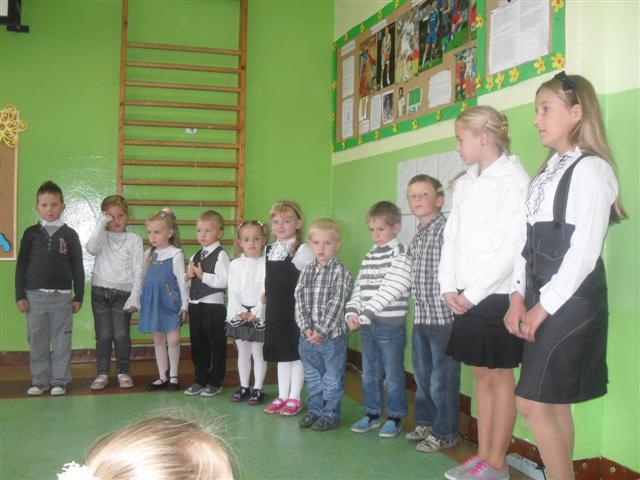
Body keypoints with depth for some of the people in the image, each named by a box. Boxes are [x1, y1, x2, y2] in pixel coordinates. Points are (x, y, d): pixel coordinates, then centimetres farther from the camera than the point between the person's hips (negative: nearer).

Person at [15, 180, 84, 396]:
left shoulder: (69, 234, 2)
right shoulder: (31, 233, 5)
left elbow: (77, 267, 5)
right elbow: (21, 265, 6)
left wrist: (78, 297, 3)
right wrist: (20, 296, 0)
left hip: (62, 295, -1)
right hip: (34, 295, 1)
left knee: (61, 341, 3)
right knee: (37, 341, 6)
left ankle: (59, 381, 12)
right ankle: (40, 380, 17)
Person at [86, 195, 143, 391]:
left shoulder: (134, 239, 2)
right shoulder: (101, 237, 7)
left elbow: (138, 271, -2)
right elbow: (91, 249, -17)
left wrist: (134, 298, -8)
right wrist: (100, 225, -16)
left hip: (122, 293, -1)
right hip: (100, 291, 1)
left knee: (121, 335, -1)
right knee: (103, 335, 4)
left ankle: (123, 372, 15)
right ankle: (102, 373, 14)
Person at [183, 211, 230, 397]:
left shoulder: (220, 255, -10)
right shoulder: (195, 256, 13)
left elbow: (223, 281, -22)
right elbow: (188, 280, 20)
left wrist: (203, 275, -17)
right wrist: (188, 276, -1)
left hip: (213, 305, -7)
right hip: (195, 305, 8)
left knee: (217, 345, 5)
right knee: (197, 345, 15)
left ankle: (215, 382, 16)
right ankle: (200, 380, 27)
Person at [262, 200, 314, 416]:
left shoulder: (302, 250, -12)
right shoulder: (269, 250, 9)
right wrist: (266, 295, 10)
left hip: (295, 310, -6)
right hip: (275, 310, 7)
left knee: (296, 352, 4)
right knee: (280, 353, 14)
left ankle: (294, 398, 14)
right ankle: (282, 396, 24)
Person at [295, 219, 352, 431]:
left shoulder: (340, 272, -9)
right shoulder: (306, 272, 6)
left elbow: (336, 304, -15)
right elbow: (299, 301, 1)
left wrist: (321, 330, -19)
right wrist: (306, 328, -11)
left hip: (332, 336, -5)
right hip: (308, 337, 5)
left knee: (333, 378, 6)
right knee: (312, 377, 17)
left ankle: (331, 414, 19)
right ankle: (314, 410, 31)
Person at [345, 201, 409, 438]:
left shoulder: (400, 253, -9)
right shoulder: (369, 256, 14)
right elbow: (359, 286, 12)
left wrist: (367, 311, -22)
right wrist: (352, 312, -2)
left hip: (390, 323, -7)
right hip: (367, 324, 7)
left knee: (393, 374, 3)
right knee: (369, 373, 15)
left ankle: (394, 418, 16)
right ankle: (372, 414, 27)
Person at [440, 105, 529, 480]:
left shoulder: (513, 180, -11)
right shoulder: (466, 183, 12)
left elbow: (513, 246, -17)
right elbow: (452, 237, 12)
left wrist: (475, 292, -16)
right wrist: (449, 286, 1)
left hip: (497, 295, -7)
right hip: (467, 297, 7)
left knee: (500, 376, 3)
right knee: (481, 375, 13)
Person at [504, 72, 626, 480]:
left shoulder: (590, 169, -12)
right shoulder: (547, 171, 14)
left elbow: (584, 251, -18)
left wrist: (545, 305, -15)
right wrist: (520, 297, 4)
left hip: (572, 301, -8)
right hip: (544, 300, 8)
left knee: (533, 404, -7)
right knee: (555, 405, 12)